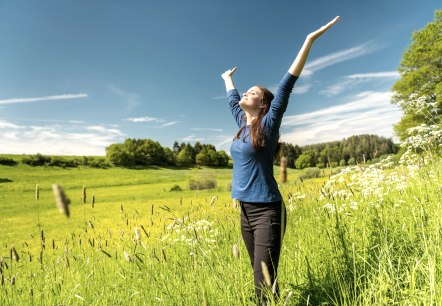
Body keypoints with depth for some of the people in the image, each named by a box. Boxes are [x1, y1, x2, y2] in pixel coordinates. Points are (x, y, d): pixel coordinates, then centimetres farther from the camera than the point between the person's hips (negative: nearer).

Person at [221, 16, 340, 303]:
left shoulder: (267, 125, -7)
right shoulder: (243, 123, 10)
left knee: (265, 284, -6)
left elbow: (286, 87, -14)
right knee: (259, 277, 15)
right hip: (245, 211, 7)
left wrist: (310, 40, -18)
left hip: (266, 211, -7)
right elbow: (233, 99, 27)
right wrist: (228, 79, 44)